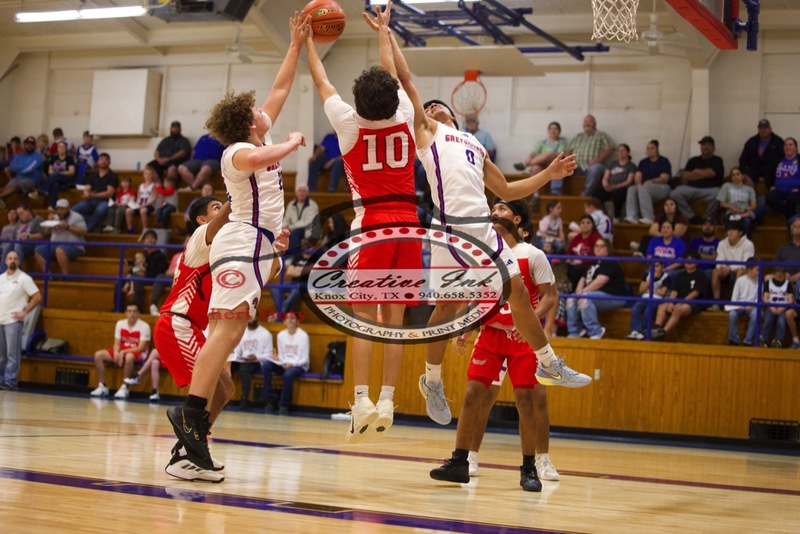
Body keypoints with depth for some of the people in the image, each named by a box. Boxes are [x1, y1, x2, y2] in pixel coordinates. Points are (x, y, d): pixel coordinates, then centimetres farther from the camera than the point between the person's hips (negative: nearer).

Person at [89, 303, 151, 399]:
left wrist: (124, 352, -26)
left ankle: (124, 388, -31)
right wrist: (116, 352, -20)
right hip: (122, 352, 6)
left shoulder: (144, 326, -12)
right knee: (98, 355, -14)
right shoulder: (120, 323, 4)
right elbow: (117, 343, 4)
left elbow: (141, 348, -16)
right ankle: (102, 386, -9)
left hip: (137, 353, -6)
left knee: (129, 357, -42)